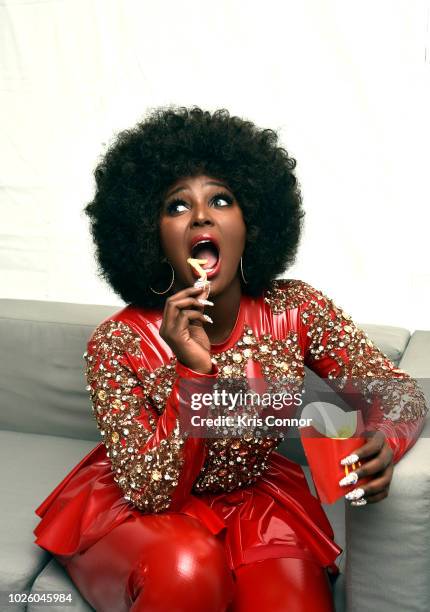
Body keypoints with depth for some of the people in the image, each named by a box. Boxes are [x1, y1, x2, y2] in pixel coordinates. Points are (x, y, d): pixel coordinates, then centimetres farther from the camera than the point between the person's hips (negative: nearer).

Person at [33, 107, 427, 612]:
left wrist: (382, 441, -32)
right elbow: (151, 494, -21)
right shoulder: (118, 343, -21)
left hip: (256, 498, 2)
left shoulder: (296, 311, -15)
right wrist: (193, 373, -35)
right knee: (188, 567, -32)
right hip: (137, 510, -1)